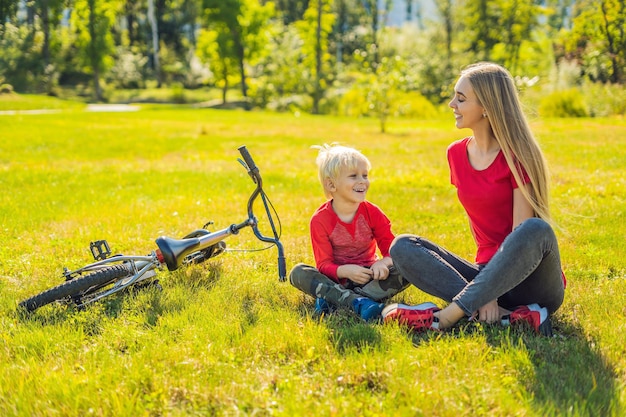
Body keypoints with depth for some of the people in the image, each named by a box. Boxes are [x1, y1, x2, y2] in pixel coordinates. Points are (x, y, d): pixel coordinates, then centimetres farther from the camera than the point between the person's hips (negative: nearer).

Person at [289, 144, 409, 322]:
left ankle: (332, 300, -34)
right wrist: (344, 270, -35)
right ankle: (356, 302, -42)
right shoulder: (320, 220, -10)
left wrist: (384, 263, -30)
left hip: (368, 276, 2)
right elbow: (324, 264, -13)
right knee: (298, 273, -26)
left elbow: (391, 249, -5)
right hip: (337, 279, -2)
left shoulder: (372, 213, -4)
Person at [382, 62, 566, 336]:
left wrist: (491, 293, -25)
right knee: (402, 247, -13)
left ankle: (448, 316, -33)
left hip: (531, 285, -5)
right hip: (489, 273, 6)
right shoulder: (457, 154, 7)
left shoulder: (517, 156, -10)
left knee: (536, 230, -36)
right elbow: (478, 224, 8)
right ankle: (508, 316, -28)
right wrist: (486, 296, -6)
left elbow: (522, 233, -15)